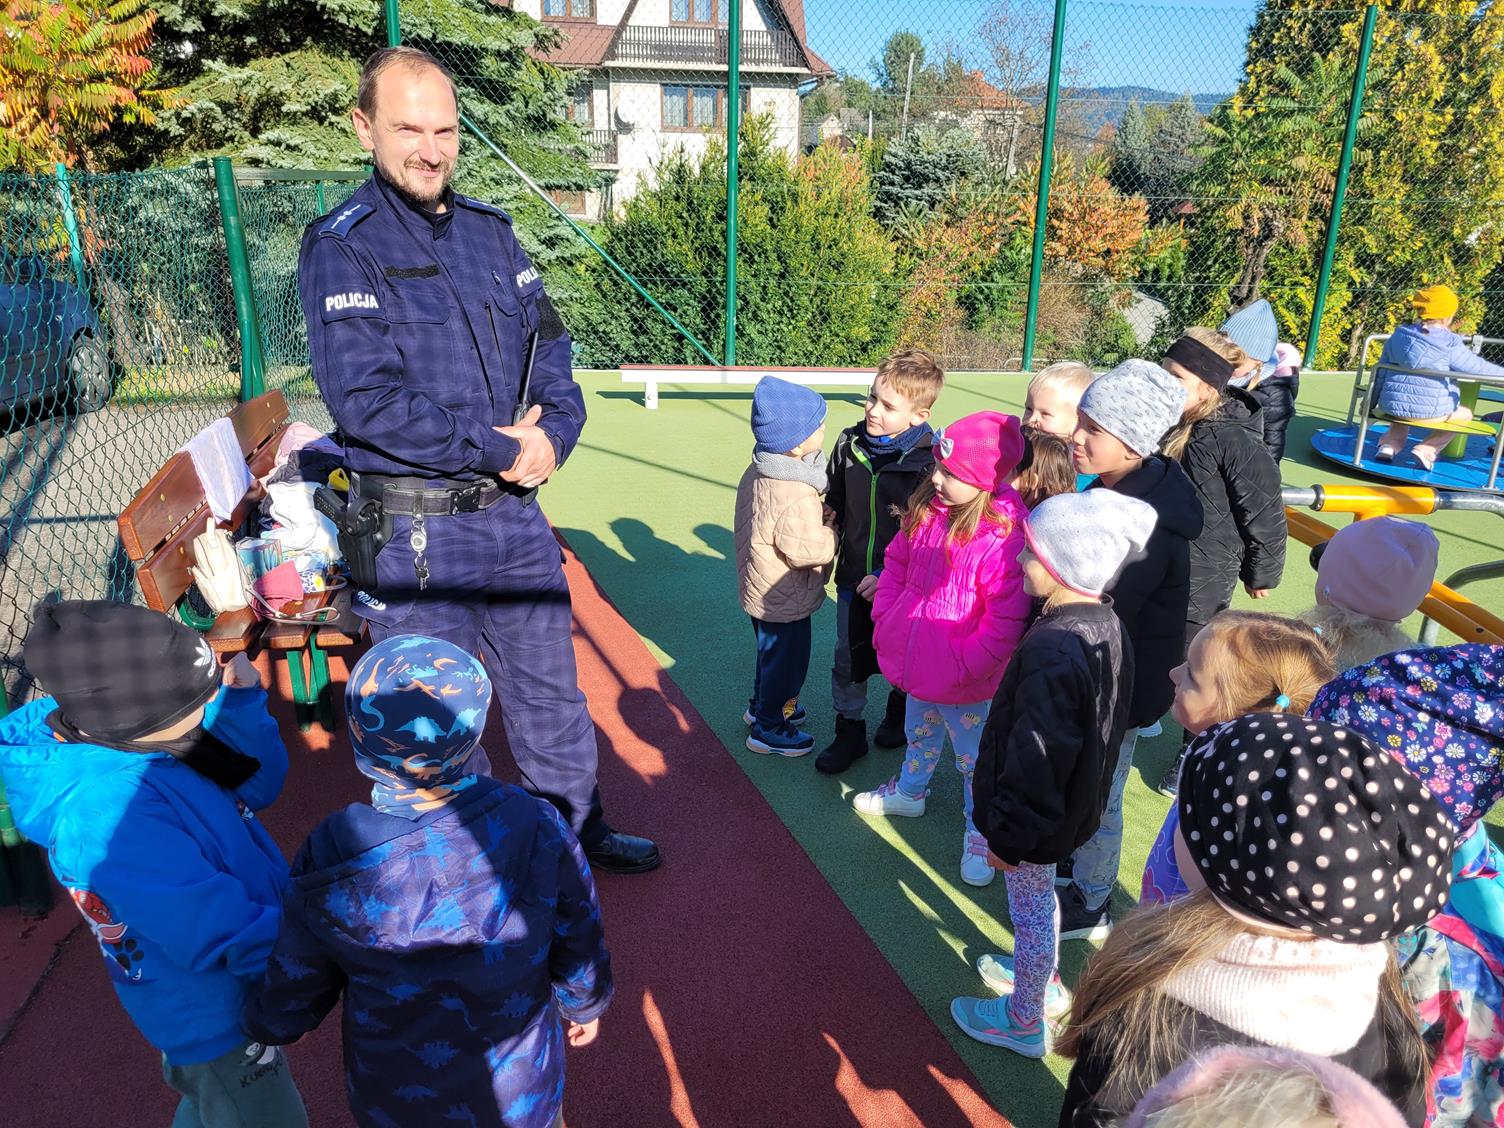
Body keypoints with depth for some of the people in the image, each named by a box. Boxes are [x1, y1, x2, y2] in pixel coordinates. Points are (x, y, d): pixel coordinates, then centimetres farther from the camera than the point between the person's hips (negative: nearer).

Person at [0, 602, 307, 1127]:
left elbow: (255, 783, -3)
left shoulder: (116, 737, -11)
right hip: (211, 1010, -8)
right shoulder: (108, 812, -38)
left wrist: (240, 703, -19)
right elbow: (221, 933, -35)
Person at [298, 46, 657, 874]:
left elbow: (548, 342, 10)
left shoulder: (488, 230, 8)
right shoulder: (341, 247, -10)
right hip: (414, 529, -5)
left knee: (550, 688, 18)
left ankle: (578, 832, 39)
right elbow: (364, 400, -20)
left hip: (513, 510, 6)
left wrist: (555, 432, -9)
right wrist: (500, 450, -18)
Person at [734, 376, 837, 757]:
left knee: (771, 652, 28)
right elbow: (805, 550, -29)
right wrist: (831, 532, -12)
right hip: (784, 600, -10)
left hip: (758, 590, 10)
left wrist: (818, 521, 2)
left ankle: (763, 706, 48)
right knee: (785, 660, 9)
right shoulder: (796, 496, -33)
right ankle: (769, 729, 25)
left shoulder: (756, 473, -1)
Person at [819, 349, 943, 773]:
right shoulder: (849, 445, -8)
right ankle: (849, 733, 29)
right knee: (848, 661, 12)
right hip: (853, 578, 4)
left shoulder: (929, 463, -22)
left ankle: (900, 708, 47)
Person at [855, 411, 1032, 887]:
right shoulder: (926, 509, -6)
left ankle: (979, 835, 37)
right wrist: (884, 618, 2)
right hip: (917, 664, 7)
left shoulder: (1004, 536, -29)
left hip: (964, 683, -7)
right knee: (919, 733, 32)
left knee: (975, 759, 15)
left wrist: (966, 664, -23)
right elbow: (896, 565, 9)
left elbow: (1006, 620, -27)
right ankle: (909, 792, 57)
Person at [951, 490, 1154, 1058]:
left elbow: (1037, 761, -29)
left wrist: (1008, 837, -16)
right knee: (1039, 903, 29)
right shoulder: (1105, 624, -6)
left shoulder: (1053, 653, -36)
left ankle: (1023, 1022, 35)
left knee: (1030, 912, 13)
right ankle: (1042, 977, 53)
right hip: (1071, 805, 8)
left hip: (1036, 820, -8)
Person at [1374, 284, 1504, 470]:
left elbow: (1381, 371, 10)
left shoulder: (1399, 334, 4)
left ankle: (1391, 443, 17)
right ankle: (1427, 449, 5)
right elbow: (1480, 368, -2)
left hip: (1392, 406, 4)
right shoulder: (1450, 344, -10)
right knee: (1465, 414, 26)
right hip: (1430, 412, -4)